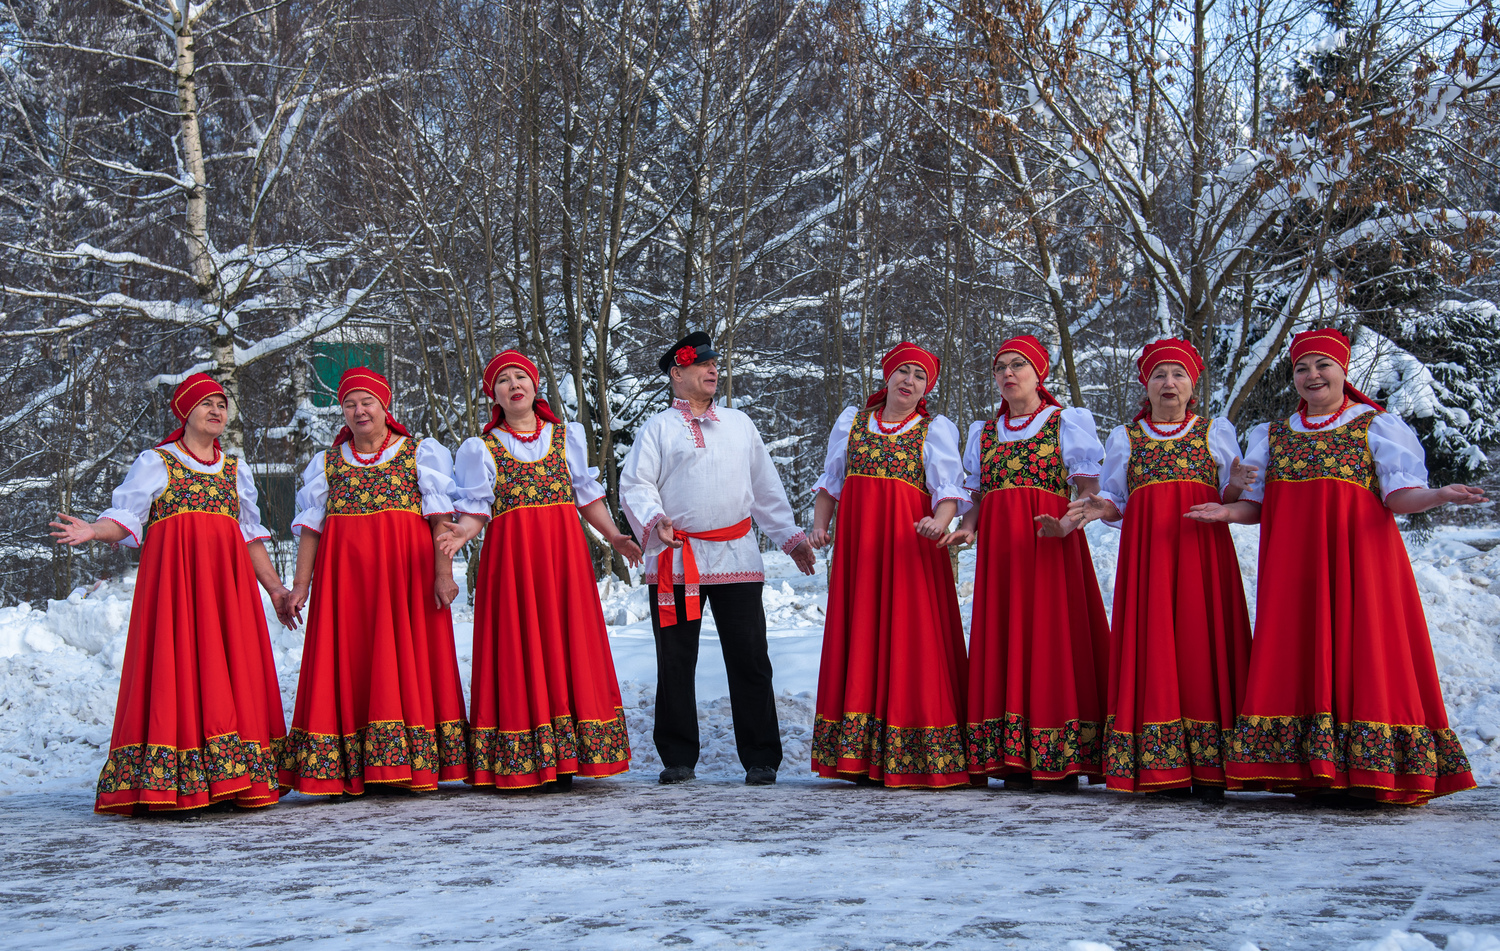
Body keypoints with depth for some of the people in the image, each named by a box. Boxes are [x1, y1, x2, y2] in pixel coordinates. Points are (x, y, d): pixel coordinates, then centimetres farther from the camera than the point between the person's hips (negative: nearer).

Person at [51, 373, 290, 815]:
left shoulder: (236, 470, 21)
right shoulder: (154, 463, 9)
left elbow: (251, 537, 22)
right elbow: (124, 517, -2)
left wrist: (275, 587, 16)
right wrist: (93, 531, -22)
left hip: (227, 579, 4)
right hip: (172, 576, -4)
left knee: (232, 674, -3)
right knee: (175, 670, -11)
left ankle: (232, 784, -2)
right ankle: (168, 789, -12)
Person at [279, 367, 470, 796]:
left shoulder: (421, 453, 7)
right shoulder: (326, 463, 15)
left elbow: (441, 516, 0)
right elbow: (310, 527, 12)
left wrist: (444, 571, -10)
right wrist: (301, 584, 3)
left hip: (405, 569, -2)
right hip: (343, 573, 2)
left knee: (404, 656, -4)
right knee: (345, 660, -2)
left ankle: (413, 766, -1)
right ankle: (345, 775, -1)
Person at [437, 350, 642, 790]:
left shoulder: (567, 436, 14)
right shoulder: (482, 448, 9)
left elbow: (587, 494, 16)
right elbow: (477, 508, 2)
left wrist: (614, 536, 6)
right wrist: (462, 532, -19)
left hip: (565, 552, 2)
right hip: (510, 556, -2)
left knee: (566, 643, -2)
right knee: (518, 647, -5)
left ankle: (562, 760, 1)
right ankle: (521, 766, -4)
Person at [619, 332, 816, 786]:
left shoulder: (739, 423, 19)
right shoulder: (658, 428, 8)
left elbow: (766, 487, 23)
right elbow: (635, 485, 0)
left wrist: (790, 536, 18)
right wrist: (653, 520, -19)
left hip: (736, 558, 2)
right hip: (676, 561, -2)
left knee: (750, 661, -1)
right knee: (675, 663, 3)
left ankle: (761, 759, 5)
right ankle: (678, 758, 12)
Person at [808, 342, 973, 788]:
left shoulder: (936, 429, 6)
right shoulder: (852, 420, 16)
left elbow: (950, 491, -6)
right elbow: (830, 483, 21)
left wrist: (939, 523, -26)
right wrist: (819, 526, 6)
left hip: (909, 545, -3)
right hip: (857, 546, 3)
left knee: (909, 641, -8)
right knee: (859, 642, 2)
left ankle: (909, 760, -5)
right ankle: (862, 759, 7)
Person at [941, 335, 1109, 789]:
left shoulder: (1065, 423, 6)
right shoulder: (984, 432, 19)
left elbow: (1089, 489, -1)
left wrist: (1066, 520, -21)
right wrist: (966, 526, -3)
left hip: (1049, 544, -4)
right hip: (998, 548, 4)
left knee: (1050, 633, -10)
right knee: (1002, 638, -2)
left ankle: (1060, 761, -8)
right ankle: (1012, 758, 0)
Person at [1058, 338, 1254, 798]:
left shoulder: (1217, 431, 17)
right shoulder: (1124, 438, 18)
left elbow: (1229, 498, 13)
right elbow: (1115, 501, 14)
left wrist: (1236, 485, -8)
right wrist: (1100, 508, -7)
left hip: (1203, 549, 0)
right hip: (1146, 549, 0)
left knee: (1201, 642, -9)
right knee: (1151, 645, -8)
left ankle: (1208, 770, -9)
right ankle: (1159, 771, -8)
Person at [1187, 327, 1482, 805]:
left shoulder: (1376, 426, 7)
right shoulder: (1272, 436, 17)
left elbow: (1400, 497, -1)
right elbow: (1257, 505, 17)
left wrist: (1439, 495, -20)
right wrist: (1227, 512, -3)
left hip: (1358, 558, -3)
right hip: (1293, 564, 3)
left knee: (1358, 652, -10)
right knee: (1297, 654, -4)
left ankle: (1364, 774, -9)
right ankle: (1307, 772, -2)